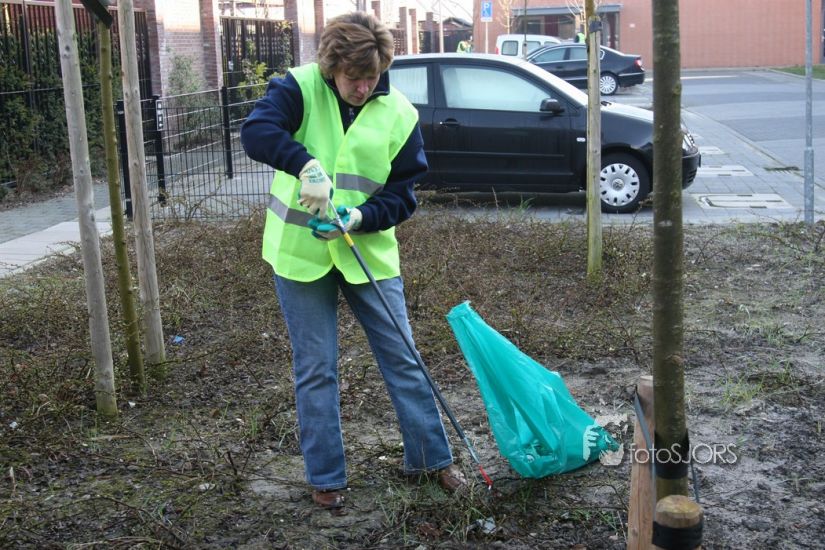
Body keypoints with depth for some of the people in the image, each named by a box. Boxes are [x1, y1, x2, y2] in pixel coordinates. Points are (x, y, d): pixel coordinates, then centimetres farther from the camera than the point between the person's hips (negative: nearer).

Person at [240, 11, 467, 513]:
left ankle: (432, 457, 25)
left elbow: (403, 195, -4)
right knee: (316, 370, 7)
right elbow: (257, 131, -26)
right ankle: (326, 478, 22)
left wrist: (359, 217, -22)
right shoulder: (299, 88, -10)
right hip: (300, 253, -1)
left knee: (403, 358, 8)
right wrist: (307, 164, -42)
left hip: (369, 252, 2)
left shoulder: (399, 113, -5)